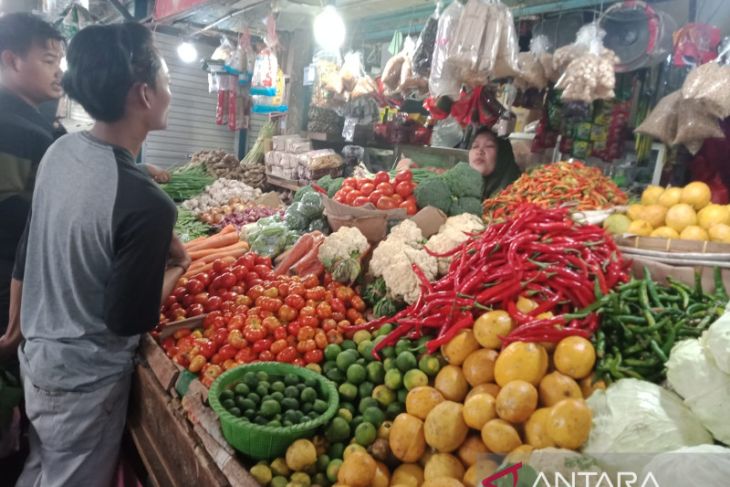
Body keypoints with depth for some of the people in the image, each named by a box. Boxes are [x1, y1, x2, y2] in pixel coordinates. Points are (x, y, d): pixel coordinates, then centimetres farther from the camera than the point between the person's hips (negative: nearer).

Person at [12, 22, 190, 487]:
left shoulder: (60, 150, -6)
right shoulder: (146, 202, -30)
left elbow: (26, 254, 5)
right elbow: (130, 321, -22)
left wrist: (15, 327, 18)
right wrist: (178, 266, -7)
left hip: (36, 355, 7)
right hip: (84, 380, -6)